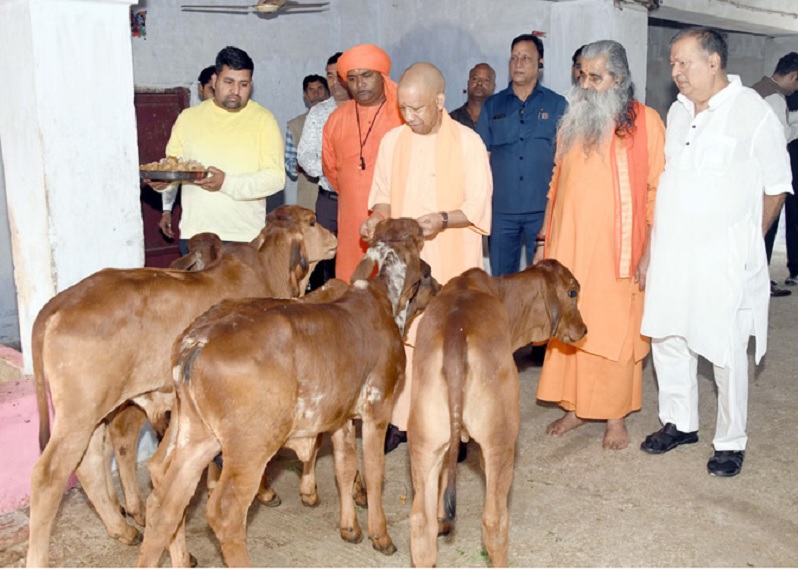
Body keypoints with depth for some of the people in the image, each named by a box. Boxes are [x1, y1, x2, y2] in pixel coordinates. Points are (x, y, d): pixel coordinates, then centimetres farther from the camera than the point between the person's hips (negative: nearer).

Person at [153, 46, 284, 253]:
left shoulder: (263, 119, 0)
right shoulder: (188, 117, 10)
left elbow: (275, 177, -8)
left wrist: (228, 183, -21)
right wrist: (161, 179, -10)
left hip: (247, 237, -2)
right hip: (195, 235, 2)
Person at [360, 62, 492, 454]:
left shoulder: (468, 142, -5)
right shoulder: (392, 141, 5)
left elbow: (479, 207, -6)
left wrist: (443, 219, -23)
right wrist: (378, 216, -7)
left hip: (451, 262, -3)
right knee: (401, 337, 3)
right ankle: (400, 419, 14)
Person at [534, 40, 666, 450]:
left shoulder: (644, 122, -5)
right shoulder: (572, 121, 10)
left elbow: (657, 190, -6)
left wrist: (650, 251, -11)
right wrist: (545, 241, 12)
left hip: (616, 251, -4)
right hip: (568, 247, 5)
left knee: (615, 332, 3)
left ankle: (616, 416, 17)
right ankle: (574, 406, 24)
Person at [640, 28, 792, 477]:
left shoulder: (752, 111, -9)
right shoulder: (678, 111, 10)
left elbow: (776, 186, -4)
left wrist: (747, 240, -1)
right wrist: (656, 236, 12)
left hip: (724, 258, -6)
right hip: (671, 251, 6)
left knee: (727, 351, 1)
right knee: (668, 339, 13)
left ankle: (732, 441, 17)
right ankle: (680, 423, 30)